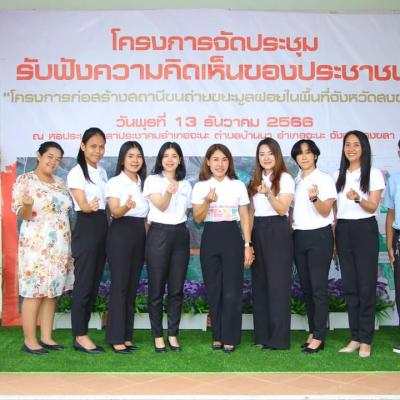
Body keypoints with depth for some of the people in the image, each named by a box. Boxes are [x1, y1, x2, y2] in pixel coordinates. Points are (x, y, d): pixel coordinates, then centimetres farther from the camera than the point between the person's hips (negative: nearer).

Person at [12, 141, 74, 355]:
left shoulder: (60, 183, 14)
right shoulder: (24, 180, -4)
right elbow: (22, 215, -9)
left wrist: (70, 243, 14)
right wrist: (27, 205, -32)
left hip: (59, 246, 6)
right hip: (36, 245, -6)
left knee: (52, 292, 8)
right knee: (34, 292, -5)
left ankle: (46, 337, 15)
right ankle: (29, 340, 3)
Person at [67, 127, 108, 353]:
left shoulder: (102, 172, 14)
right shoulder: (76, 173, -8)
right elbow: (81, 204, -20)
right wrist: (89, 207, -42)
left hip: (102, 228, 8)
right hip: (86, 229, -8)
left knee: (95, 284, 9)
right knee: (84, 284, -4)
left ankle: (81, 333, 18)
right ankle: (80, 336, 5)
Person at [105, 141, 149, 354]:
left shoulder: (143, 183, 14)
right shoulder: (115, 182, -4)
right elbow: (115, 212, -17)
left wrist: (148, 237, 9)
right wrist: (127, 207, -38)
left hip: (140, 235, 6)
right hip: (120, 234, -6)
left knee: (132, 287, 7)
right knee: (120, 286, -7)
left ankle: (127, 336, 14)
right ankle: (116, 338, 0)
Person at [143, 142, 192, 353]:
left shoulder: (185, 184, 13)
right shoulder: (152, 180, -2)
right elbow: (161, 206, -16)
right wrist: (168, 192, -35)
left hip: (180, 236, 4)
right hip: (159, 235, -4)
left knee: (176, 288, 7)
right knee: (157, 289, 2)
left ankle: (173, 334, 16)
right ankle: (157, 335, 12)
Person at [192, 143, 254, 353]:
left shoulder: (238, 186, 4)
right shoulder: (200, 186, 5)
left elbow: (245, 218, 6)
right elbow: (198, 218, 2)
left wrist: (247, 246, 0)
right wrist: (208, 201, -16)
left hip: (232, 237, -1)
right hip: (210, 238, 1)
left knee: (232, 290, -2)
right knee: (213, 289, 7)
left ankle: (230, 338, 9)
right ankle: (217, 336, 20)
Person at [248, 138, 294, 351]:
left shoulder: (285, 178, -3)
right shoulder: (255, 180, 15)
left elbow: (282, 209, -11)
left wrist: (268, 194, -26)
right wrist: (248, 237, 10)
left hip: (277, 231, -6)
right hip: (258, 231, 6)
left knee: (277, 284, -4)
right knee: (259, 283, 8)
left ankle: (278, 338, 2)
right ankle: (262, 335, 17)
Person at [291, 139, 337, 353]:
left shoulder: (324, 179, -5)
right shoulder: (295, 181, 11)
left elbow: (325, 212, -12)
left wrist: (314, 198, -29)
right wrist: (289, 230, 6)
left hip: (319, 236, -6)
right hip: (299, 237, 6)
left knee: (319, 287, -5)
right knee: (306, 286, 9)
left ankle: (319, 337, 2)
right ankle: (312, 331, 19)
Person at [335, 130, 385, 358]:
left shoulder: (374, 174, -1)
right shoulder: (338, 175, 12)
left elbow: (372, 207, -8)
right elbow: (334, 208, 12)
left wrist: (357, 198, -28)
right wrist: (332, 237, 8)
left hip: (365, 230, -4)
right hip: (343, 230, 4)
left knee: (366, 285, -4)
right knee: (350, 286, 6)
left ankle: (365, 340, 4)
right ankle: (355, 337, 15)